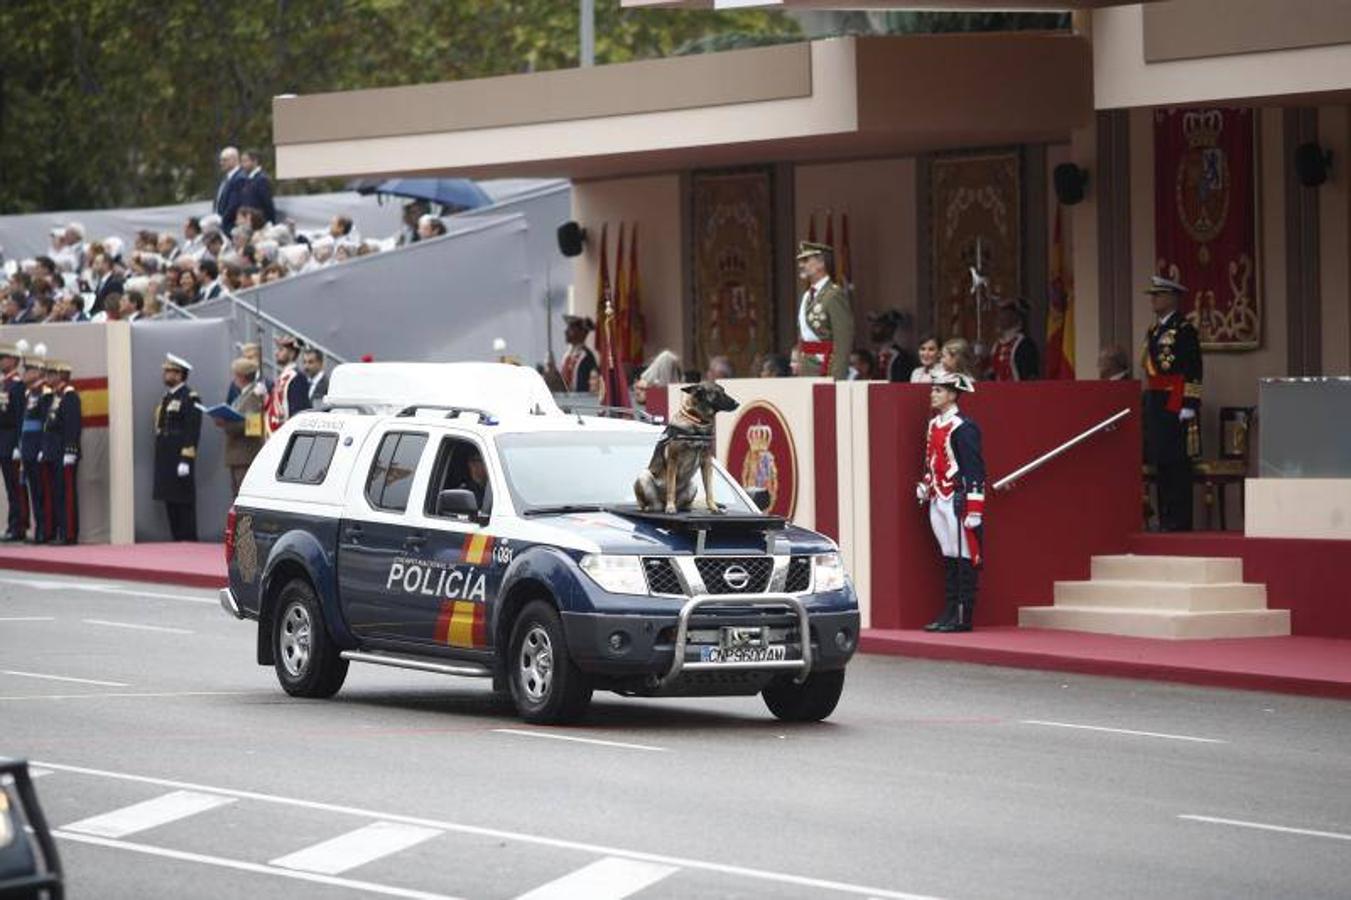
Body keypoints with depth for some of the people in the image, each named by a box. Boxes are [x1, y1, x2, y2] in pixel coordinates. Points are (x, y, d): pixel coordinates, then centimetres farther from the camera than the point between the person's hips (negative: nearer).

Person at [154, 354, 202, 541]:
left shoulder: (190, 398, -8)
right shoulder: (166, 398, 18)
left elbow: (193, 432, -15)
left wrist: (186, 460, -20)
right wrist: (160, 461, 18)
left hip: (180, 460, -9)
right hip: (165, 461, 9)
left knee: (184, 504, -6)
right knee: (170, 502, 8)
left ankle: (188, 541, -4)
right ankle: (177, 539, 12)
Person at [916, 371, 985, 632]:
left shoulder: (963, 428, -13)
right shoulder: (934, 425, 14)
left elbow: (975, 471, -16)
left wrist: (975, 511, -19)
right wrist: (924, 486, 12)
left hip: (957, 501, -9)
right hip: (938, 501, 9)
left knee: (964, 559, -3)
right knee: (948, 558, 12)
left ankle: (962, 618, -2)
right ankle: (948, 613, 17)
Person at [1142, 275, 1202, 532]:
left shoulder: (1184, 330, -8)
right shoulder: (1154, 331, 18)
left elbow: (1193, 372, -13)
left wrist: (1188, 408, -18)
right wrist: (1146, 404, 21)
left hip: (1175, 408, -9)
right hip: (1155, 408, 9)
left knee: (1176, 465, -8)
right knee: (1160, 462, 10)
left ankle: (1179, 521, -7)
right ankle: (1165, 519, 14)